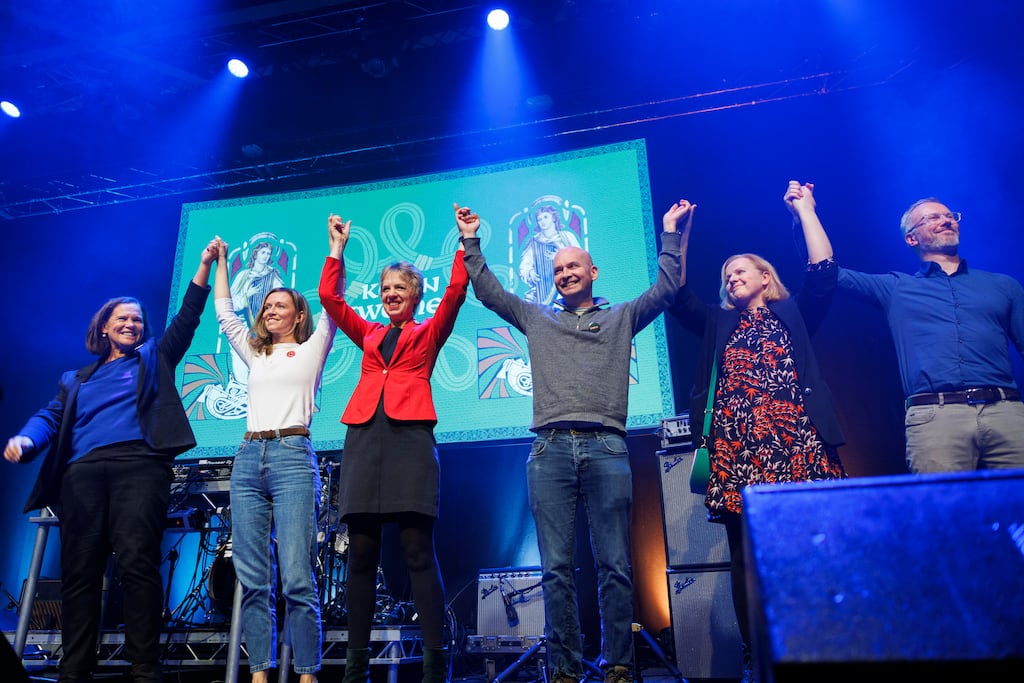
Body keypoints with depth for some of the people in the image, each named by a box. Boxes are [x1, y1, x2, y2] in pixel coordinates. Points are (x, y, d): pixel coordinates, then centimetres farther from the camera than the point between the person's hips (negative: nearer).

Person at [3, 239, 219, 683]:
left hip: (139, 464, -3)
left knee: (137, 563, -15)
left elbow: (187, 318, 15)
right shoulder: (76, 379, 29)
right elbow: (51, 417, 18)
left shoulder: (155, 357, 23)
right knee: (78, 571, -1)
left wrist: (204, 265, 7)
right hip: (82, 471, 4)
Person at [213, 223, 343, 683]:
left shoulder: (311, 350, 10)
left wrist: (335, 250, -1)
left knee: (296, 578, -10)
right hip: (248, 459, 5)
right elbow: (224, 313, 28)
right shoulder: (255, 355, 23)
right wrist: (220, 262, 32)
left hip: (292, 458, -5)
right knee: (253, 580, 3)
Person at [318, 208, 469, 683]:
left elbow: (455, 291, 5)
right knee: (361, 552, 2)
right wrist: (339, 249, 22)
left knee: (417, 550, -8)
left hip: (409, 435, -3)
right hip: (363, 435, 4)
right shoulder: (368, 334, 24)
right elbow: (329, 297, 20)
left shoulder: (428, 333, 16)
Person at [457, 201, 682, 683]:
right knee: (556, 569, 0)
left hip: (606, 448, -1)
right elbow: (487, 291, 22)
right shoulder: (537, 319, 22)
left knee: (613, 565, -1)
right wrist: (471, 240, 23)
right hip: (550, 449, 1)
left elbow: (667, 287, 15)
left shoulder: (621, 317, 20)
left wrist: (669, 234, 18)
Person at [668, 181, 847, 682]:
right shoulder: (718, 324, 23)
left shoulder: (794, 314, 19)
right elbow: (677, 293, 17)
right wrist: (676, 232, 19)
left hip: (797, 443, -1)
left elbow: (823, 271, 8)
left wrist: (804, 207, 14)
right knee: (746, 554, -1)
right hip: (737, 447, 1)